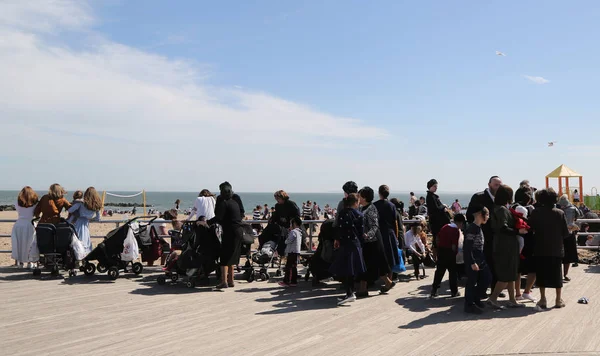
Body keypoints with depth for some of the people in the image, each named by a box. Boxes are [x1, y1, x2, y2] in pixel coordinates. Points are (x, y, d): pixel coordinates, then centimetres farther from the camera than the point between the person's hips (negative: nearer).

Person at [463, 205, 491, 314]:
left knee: (487, 278, 11)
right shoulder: (472, 228, -18)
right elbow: (467, 247, -21)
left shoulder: (479, 228, 12)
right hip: (472, 260, -10)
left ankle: (476, 299, 25)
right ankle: (469, 305, 9)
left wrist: (482, 260, 19)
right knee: (472, 282, -2)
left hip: (480, 259, 10)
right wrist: (472, 263, -22)